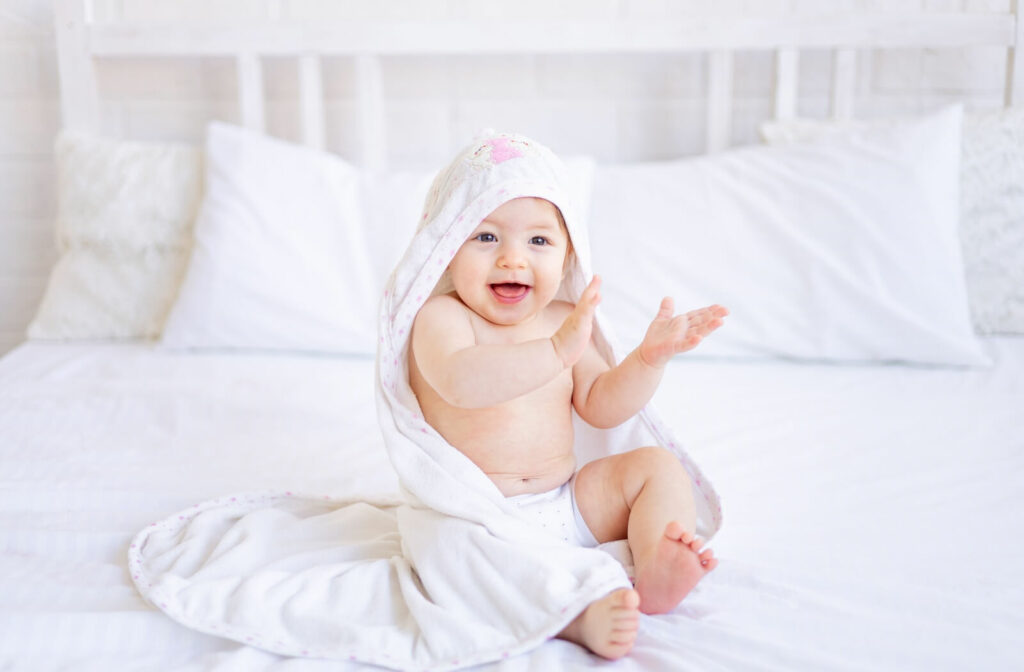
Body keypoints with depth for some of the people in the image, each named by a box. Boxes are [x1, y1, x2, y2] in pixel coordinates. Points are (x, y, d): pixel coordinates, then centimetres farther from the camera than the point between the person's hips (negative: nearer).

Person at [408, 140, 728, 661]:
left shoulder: (563, 320, 8)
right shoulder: (440, 317, -13)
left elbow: (600, 406, 10)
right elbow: (459, 381, -35)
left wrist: (650, 356, -7)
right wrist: (556, 351, -44)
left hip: (568, 502, 7)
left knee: (657, 466, -3)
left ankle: (655, 573, -26)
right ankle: (580, 613, -49)